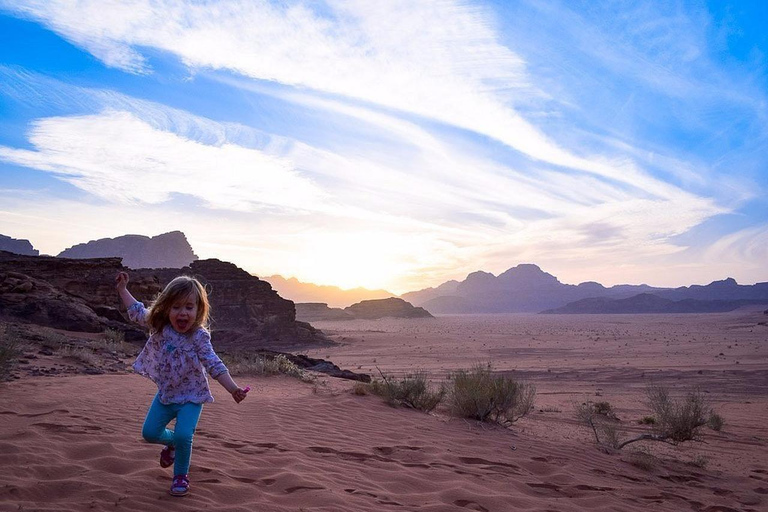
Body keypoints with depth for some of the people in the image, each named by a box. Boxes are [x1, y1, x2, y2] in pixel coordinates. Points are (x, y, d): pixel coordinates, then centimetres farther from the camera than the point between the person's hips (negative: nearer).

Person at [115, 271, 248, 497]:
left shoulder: (199, 337, -22)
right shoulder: (159, 326, -7)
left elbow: (214, 365, -28)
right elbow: (137, 312, 11)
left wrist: (233, 388, -39)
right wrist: (122, 289, 14)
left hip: (191, 396, -5)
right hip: (165, 393, 5)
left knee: (183, 435, -18)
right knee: (149, 432, 9)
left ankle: (181, 475, 9)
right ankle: (172, 442, 43)